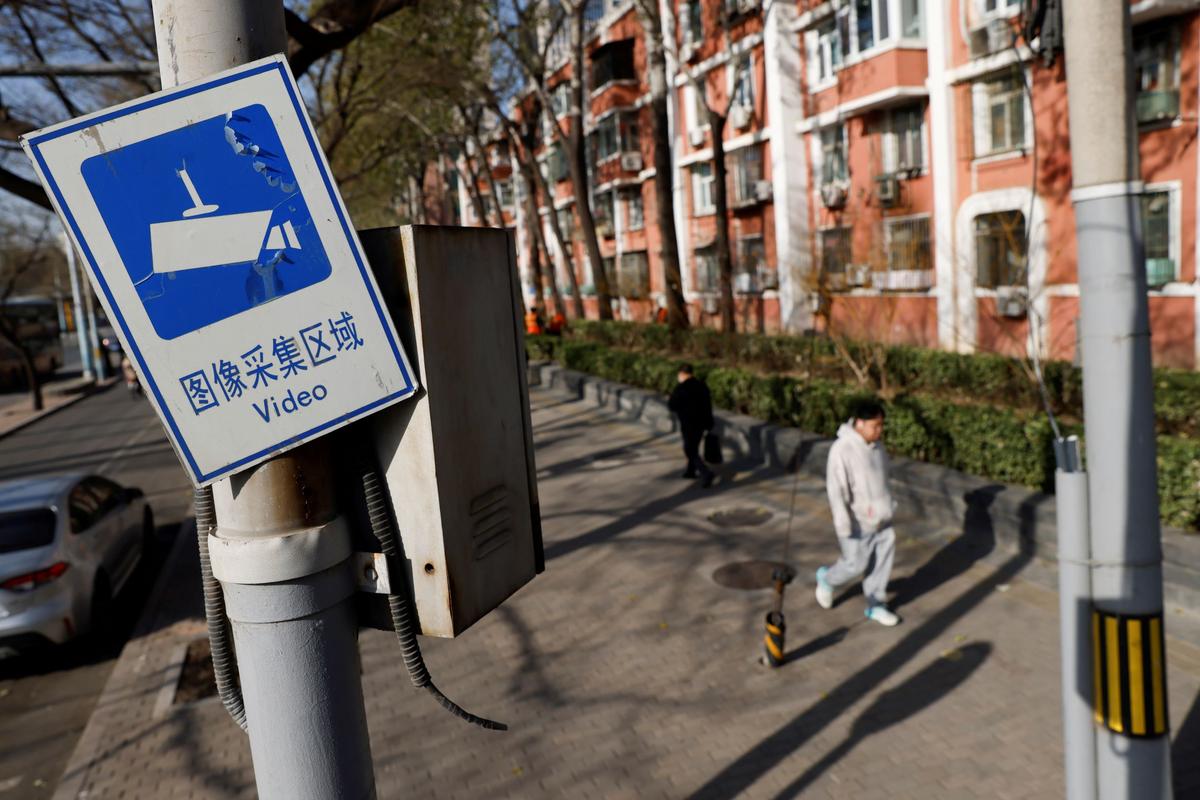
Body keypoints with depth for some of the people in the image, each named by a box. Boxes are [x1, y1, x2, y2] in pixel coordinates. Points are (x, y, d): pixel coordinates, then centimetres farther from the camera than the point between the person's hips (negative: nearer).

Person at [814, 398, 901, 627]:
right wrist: (843, 525, -22)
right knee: (856, 564, 5)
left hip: (879, 518, 7)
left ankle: (876, 605, 30)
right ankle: (827, 578, 34)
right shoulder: (842, 450, -24)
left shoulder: (876, 444, 0)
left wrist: (887, 505, 20)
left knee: (882, 561, 12)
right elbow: (836, 490, -23)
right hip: (857, 522, -7)